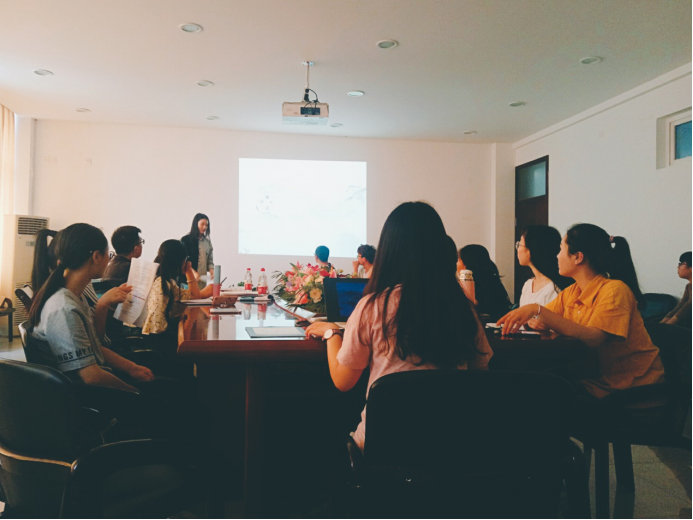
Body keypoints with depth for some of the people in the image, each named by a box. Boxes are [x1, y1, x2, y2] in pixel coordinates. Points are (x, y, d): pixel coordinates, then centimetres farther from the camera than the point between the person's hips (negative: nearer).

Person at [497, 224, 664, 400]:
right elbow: (541, 322, 3)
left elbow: (591, 338, -30)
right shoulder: (571, 293, 7)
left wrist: (537, 310, -35)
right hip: (595, 381, 6)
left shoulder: (614, 290, -17)